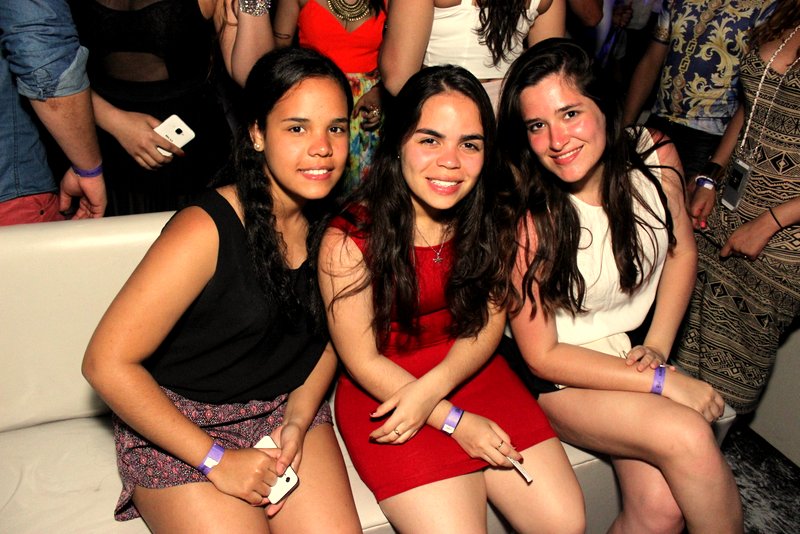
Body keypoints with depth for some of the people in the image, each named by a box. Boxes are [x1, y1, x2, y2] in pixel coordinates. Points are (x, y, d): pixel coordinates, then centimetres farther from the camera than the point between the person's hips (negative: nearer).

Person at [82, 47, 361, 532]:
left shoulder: (332, 222, -4)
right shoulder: (205, 231, -24)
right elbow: (107, 364, -22)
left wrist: (298, 421, -7)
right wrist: (216, 460, -18)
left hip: (287, 407, 5)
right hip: (177, 424, -4)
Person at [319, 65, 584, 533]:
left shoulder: (495, 218, -7)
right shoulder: (349, 239, -20)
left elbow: (489, 324, -1)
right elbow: (362, 360, -12)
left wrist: (429, 391, -17)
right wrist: (455, 422, -13)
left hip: (472, 373, 4)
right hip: (382, 392, -3)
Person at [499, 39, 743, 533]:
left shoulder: (655, 156, -10)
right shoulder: (525, 219, -24)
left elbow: (681, 252, 8)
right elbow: (543, 356, -17)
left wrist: (658, 346, -3)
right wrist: (664, 382, -18)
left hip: (634, 350, 4)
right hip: (560, 374, -4)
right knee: (687, 437, -25)